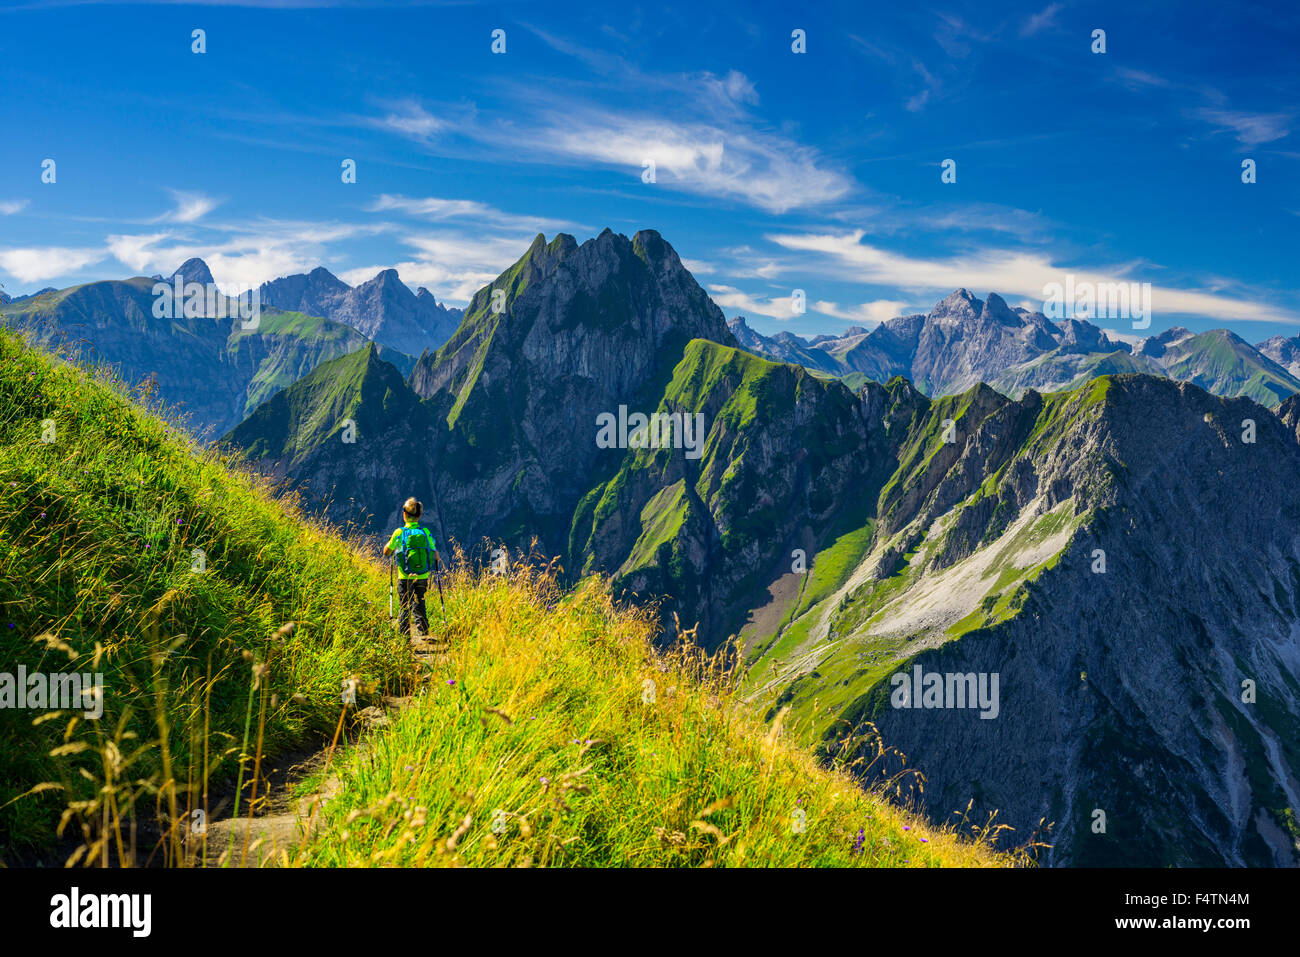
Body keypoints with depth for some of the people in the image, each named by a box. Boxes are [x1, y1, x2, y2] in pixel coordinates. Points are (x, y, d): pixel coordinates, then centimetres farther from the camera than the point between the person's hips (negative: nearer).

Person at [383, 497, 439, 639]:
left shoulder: (399, 533, -8)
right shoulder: (426, 532, -2)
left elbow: (386, 552, 5)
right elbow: (435, 556, 1)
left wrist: (392, 542, 23)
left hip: (405, 578, -2)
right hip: (423, 577, 2)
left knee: (404, 607, 7)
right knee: (419, 605, 15)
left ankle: (404, 636, 6)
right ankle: (423, 632, 9)